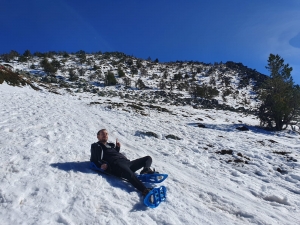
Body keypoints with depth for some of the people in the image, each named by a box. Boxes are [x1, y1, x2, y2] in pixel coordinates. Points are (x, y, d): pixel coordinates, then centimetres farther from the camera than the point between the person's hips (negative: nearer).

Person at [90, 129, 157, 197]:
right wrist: (101, 165, -14)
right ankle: (145, 190, -56)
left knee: (148, 158, 1)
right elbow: (94, 160, 6)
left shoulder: (111, 145, 35)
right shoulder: (96, 146, 18)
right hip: (116, 165, -8)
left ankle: (146, 170, -30)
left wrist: (117, 147, 22)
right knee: (130, 174, -40)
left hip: (127, 162, 8)